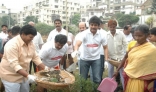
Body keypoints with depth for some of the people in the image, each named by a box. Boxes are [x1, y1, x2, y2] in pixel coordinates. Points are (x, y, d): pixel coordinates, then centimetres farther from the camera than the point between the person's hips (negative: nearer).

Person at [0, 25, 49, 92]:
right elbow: (14, 64, -31)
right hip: (11, 76, -7)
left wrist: (45, 68, -3)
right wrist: (28, 76, -37)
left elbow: (35, 57, 7)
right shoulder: (12, 44, -25)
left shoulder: (30, 43, -1)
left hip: (23, 75, 8)